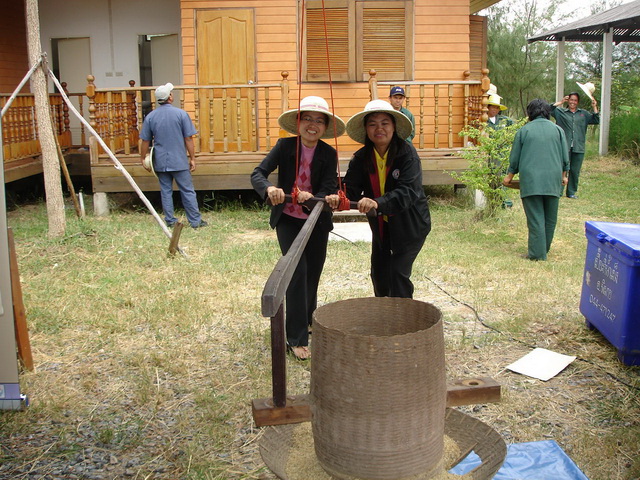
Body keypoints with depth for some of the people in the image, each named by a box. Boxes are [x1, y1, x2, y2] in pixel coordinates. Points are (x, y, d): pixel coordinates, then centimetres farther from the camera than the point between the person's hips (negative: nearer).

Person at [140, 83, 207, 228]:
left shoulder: (150, 117, 1)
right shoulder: (181, 114, -7)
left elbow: (145, 141, 4)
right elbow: (188, 139, -6)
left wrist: (142, 158, 15)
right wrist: (192, 158, 0)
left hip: (160, 162, 3)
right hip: (179, 161, -3)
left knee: (166, 191, 10)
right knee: (188, 191, 2)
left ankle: (170, 221, 13)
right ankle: (195, 221, 4)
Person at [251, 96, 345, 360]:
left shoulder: (329, 154, -10)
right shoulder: (284, 146, -12)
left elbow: (328, 190, -19)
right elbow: (258, 173, -22)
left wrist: (312, 197, -42)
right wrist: (269, 189, -45)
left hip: (317, 221, 2)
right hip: (287, 219, -2)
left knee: (312, 275, 13)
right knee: (298, 271, -14)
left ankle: (305, 321, 39)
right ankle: (296, 338, -7)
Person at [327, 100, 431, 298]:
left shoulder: (407, 153, -21)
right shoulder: (361, 158, -6)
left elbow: (408, 192, -33)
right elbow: (350, 187, -17)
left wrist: (378, 203, -49)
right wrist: (337, 197, -41)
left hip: (410, 224, -5)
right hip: (381, 225, 5)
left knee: (398, 272, -12)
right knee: (378, 274, 11)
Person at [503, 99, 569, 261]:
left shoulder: (524, 131, 2)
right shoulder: (557, 129, 7)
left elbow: (514, 158, 6)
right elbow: (565, 158, 10)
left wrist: (509, 176, 19)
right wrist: (564, 175, 24)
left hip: (530, 180, -2)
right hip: (553, 180, 2)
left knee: (535, 218, -1)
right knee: (550, 218, 13)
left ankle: (537, 253, -2)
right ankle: (544, 249, 24)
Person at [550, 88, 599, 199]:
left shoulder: (583, 114, 16)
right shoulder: (561, 112, 8)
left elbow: (596, 121, 12)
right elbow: (550, 109, -4)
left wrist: (594, 107, 3)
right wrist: (561, 102, -6)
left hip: (578, 148, 3)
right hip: (564, 147, -3)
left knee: (575, 171, 5)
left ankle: (571, 192, 15)